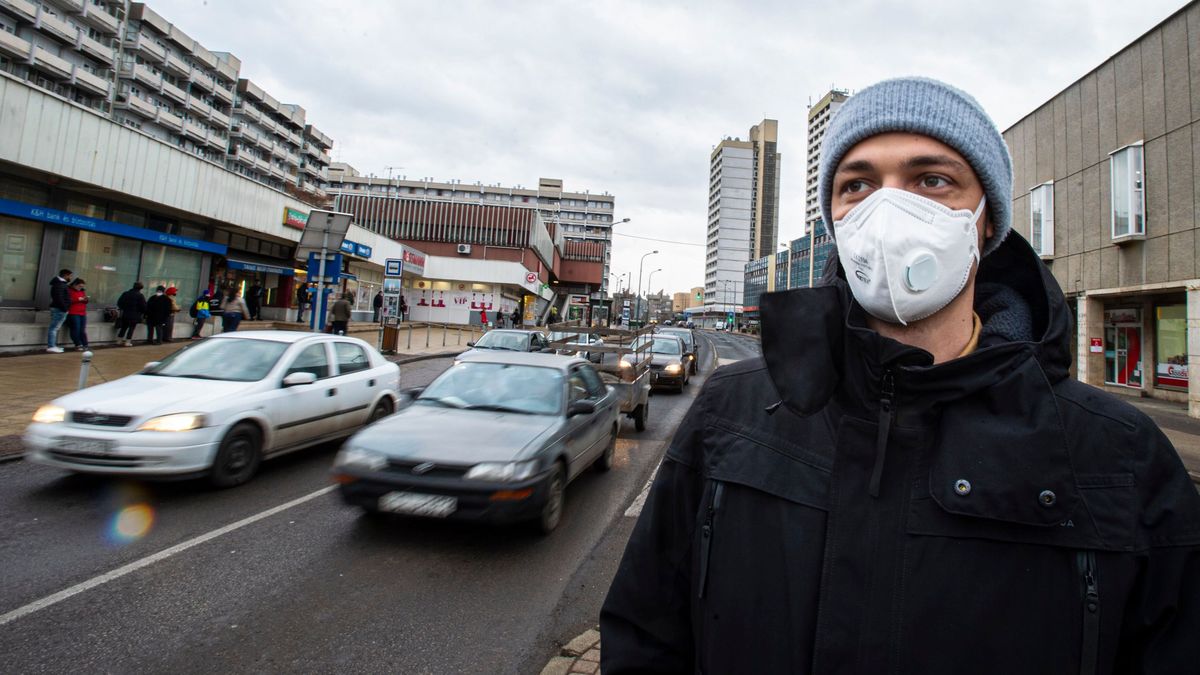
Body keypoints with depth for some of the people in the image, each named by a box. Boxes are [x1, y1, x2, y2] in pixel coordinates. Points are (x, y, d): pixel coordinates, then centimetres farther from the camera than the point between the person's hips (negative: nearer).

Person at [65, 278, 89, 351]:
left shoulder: (82, 291, 19)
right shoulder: (69, 290, -2)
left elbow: (85, 302, 23)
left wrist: (85, 299, 1)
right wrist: (78, 299, -15)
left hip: (82, 313, 6)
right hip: (73, 313, -6)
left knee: (82, 330, 4)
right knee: (76, 329, -11)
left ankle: (85, 345, 4)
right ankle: (78, 345, -8)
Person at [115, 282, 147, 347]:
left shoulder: (125, 293, 7)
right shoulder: (140, 296, -10)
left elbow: (119, 303, 11)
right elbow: (144, 306, -10)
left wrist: (123, 308, 24)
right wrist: (144, 313, 7)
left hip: (125, 314, 5)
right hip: (135, 315, -5)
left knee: (124, 327, 17)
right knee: (131, 328, 0)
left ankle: (119, 340, 23)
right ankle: (127, 342, -2)